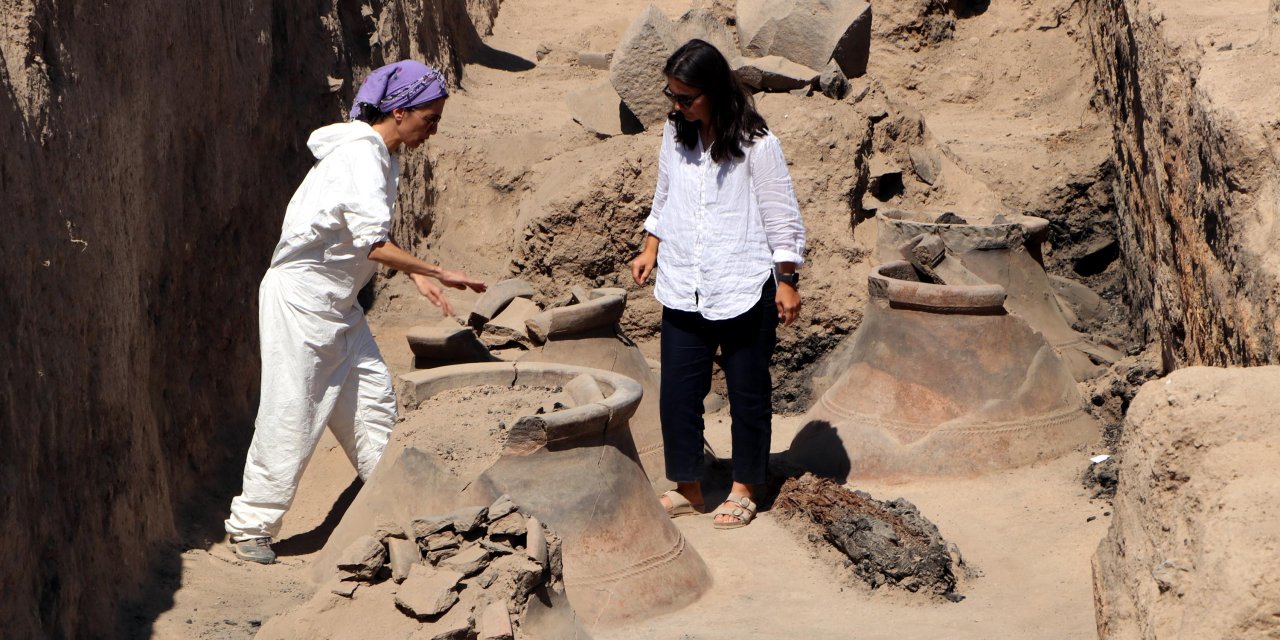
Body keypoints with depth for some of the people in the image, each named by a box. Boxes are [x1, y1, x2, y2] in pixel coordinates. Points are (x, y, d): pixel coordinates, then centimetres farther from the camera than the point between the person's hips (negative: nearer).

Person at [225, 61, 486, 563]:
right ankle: (250, 526, 8)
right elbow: (375, 244, -28)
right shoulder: (359, 156, -22)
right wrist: (439, 273, -24)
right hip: (300, 299, -9)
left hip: (339, 304, 10)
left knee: (372, 398, 11)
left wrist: (415, 274, 7)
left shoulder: (381, 156, 8)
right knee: (291, 416, -3)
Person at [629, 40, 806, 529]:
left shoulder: (755, 144, -11)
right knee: (677, 391, 2)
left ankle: (743, 490, 19)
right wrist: (650, 250, 11)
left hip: (744, 291, -4)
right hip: (683, 290, 5)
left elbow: (782, 218, -5)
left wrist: (786, 281, -5)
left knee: (748, 392, 7)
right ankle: (687, 489, 16)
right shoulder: (675, 136, 4)